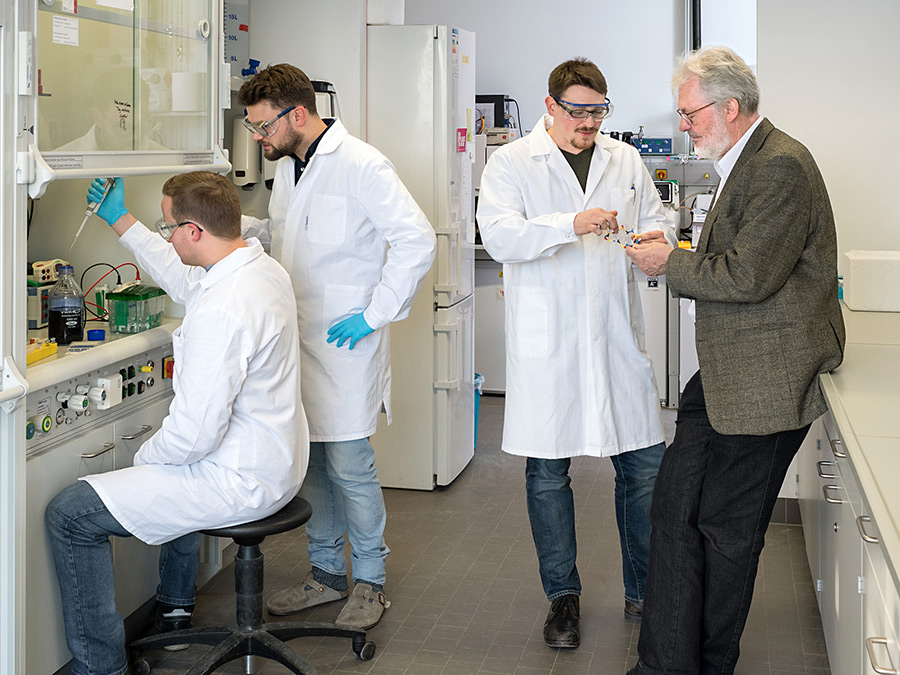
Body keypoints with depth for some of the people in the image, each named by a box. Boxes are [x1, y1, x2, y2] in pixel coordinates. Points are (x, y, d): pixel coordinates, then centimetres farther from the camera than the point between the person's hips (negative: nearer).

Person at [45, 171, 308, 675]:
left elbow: (194, 433, -28)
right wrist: (121, 219, 28)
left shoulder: (221, 311, -29)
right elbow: (184, 279, 23)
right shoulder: (265, 269, 1)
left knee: (70, 514, -6)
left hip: (244, 481, -10)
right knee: (173, 468, 41)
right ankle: (176, 606, 54)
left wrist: (145, 457, -7)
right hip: (278, 461, 10)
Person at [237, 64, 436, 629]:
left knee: (349, 465, -3)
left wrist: (374, 314, -17)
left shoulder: (361, 165, -14)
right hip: (297, 338, 8)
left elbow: (417, 241, -17)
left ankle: (371, 582, 14)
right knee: (311, 461, 13)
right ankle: (327, 572, 27)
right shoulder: (286, 168, 13)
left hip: (345, 343, -8)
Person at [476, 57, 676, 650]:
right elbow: (499, 235, -14)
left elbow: (658, 219, 19)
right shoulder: (512, 163, 0)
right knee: (548, 473, 5)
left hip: (617, 338, 3)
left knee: (645, 466, 4)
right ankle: (563, 595, 22)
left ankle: (645, 591, 21)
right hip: (547, 344, -3)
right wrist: (572, 224, -28)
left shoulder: (625, 160, 12)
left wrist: (658, 236, -6)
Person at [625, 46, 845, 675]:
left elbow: (749, 276, -23)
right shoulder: (744, 163, 15)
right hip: (724, 375, 10)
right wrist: (676, 258, 7)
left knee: (728, 527, 2)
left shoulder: (781, 166, -17)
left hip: (765, 380, -10)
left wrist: (671, 263, -11)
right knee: (674, 504, 9)